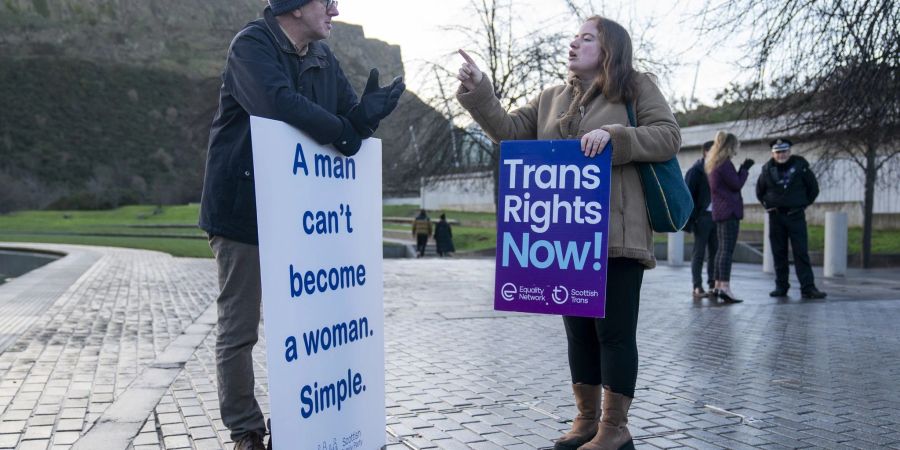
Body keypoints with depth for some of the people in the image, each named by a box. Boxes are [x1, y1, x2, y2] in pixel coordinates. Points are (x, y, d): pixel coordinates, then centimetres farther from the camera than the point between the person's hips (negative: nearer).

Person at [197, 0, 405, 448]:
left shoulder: (323, 59, 11)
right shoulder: (251, 44, -11)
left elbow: (348, 114, 5)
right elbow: (280, 103, -29)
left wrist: (366, 113, -19)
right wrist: (345, 133, -19)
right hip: (243, 210, -7)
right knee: (239, 330, 3)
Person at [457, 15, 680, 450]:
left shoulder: (637, 86, 5)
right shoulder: (552, 97, 17)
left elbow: (669, 136, -4)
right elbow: (509, 130, 8)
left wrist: (613, 134, -18)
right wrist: (478, 91, -4)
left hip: (616, 234, -5)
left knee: (614, 329, 1)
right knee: (579, 329, 13)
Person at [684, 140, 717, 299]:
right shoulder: (695, 171, -4)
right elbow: (688, 195, -9)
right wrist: (691, 219, -15)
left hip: (715, 216, 6)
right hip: (702, 216, -6)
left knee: (715, 251, 7)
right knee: (699, 252, -1)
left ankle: (713, 284, 15)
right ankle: (697, 287, 3)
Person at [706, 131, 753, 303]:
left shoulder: (713, 164, 17)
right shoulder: (725, 163, -13)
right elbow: (737, 184, -11)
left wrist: (742, 169, 14)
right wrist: (745, 169, 1)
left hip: (719, 211, 10)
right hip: (729, 210, -10)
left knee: (721, 249, 13)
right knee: (728, 250, -13)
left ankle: (718, 286, 15)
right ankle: (725, 288, -17)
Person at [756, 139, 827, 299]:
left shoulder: (800, 165, -2)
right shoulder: (768, 169, 4)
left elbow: (813, 188, 8)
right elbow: (760, 191, 19)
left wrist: (804, 204, 4)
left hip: (796, 215, -2)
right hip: (775, 216, 2)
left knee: (801, 252, -6)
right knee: (778, 253, 5)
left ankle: (808, 287, -7)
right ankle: (781, 286, 13)